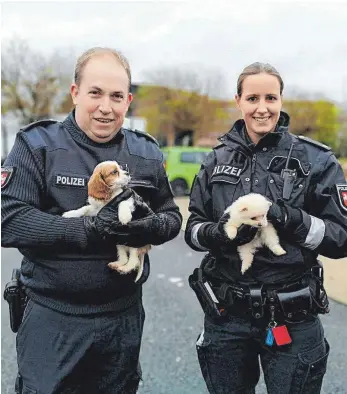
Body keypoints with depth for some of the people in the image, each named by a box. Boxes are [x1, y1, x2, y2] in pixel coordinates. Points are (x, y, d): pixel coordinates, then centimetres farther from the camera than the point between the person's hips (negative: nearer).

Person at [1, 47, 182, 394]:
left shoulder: (146, 153, 4)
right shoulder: (37, 145, -8)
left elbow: (172, 217, 8)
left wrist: (149, 226, -16)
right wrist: (89, 230, -27)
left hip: (125, 315, 4)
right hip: (52, 317, -3)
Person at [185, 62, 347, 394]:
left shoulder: (315, 159, -5)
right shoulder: (218, 159, 3)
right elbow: (193, 229, 5)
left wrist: (294, 220, -24)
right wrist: (216, 233, -16)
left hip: (291, 320, -2)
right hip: (225, 316, 3)